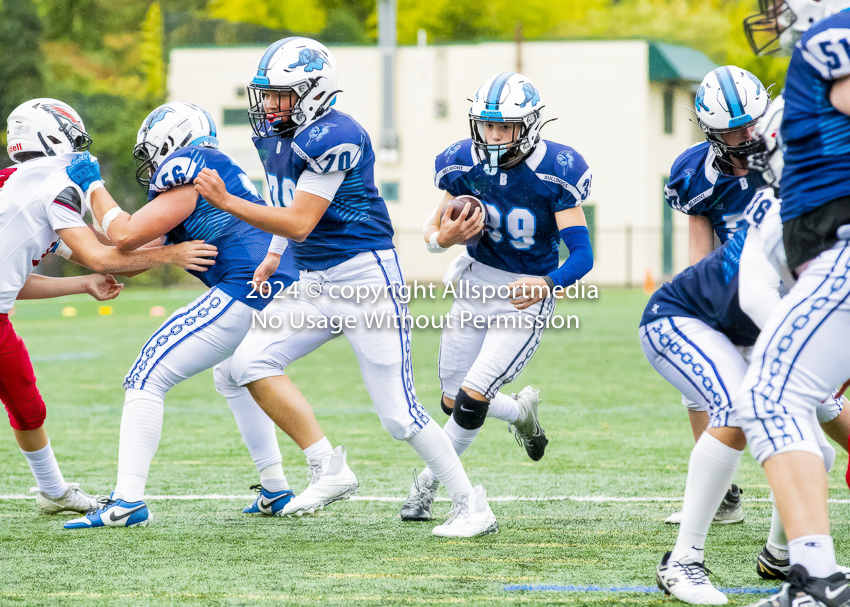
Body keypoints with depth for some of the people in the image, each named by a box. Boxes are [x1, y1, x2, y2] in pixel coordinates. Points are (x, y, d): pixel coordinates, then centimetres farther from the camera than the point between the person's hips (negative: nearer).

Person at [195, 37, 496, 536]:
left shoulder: (333, 139, -20)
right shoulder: (274, 136, 9)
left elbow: (300, 224, -22)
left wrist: (226, 202, -23)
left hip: (366, 277, -9)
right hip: (315, 283, 9)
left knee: (399, 412, -8)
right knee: (251, 363, -5)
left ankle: (472, 505, 4)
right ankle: (329, 471, 0)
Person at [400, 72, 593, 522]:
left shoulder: (554, 172, -20)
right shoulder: (466, 164, -9)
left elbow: (582, 254, -21)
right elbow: (433, 230, 3)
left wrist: (548, 283, -41)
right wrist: (445, 237, -22)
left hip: (527, 298, -5)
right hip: (476, 283, 5)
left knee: (472, 397, -13)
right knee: (453, 402, 10)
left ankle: (428, 484, 10)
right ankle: (522, 412, 41)